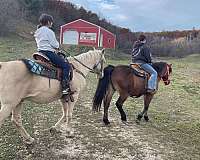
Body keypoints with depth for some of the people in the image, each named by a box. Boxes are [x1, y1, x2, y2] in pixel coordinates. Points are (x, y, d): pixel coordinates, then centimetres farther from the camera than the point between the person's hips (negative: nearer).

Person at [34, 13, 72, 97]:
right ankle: (65, 87, -19)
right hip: (49, 53, -10)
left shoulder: (38, 31, 18)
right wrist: (57, 46, 12)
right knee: (66, 65, -10)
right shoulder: (49, 31, -10)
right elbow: (55, 44, -11)